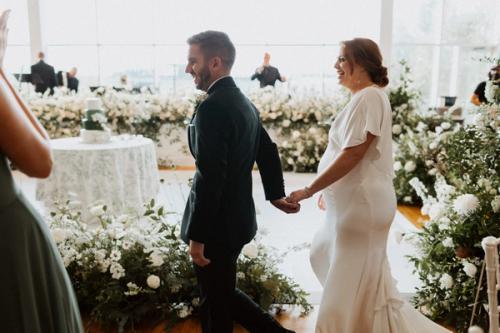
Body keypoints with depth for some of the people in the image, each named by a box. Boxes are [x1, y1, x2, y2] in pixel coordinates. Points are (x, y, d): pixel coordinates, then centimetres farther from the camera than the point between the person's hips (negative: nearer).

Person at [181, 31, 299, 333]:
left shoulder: (212, 107, -20)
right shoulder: (243, 102, 10)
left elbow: (210, 178, -25)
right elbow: (268, 151, 17)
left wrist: (197, 236, -20)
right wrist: (276, 194, 21)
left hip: (217, 224, -9)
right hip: (237, 217, 9)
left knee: (216, 301, 8)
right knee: (222, 293, 23)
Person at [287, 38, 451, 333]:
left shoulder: (369, 97, -18)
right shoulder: (365, 97, 12)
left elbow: (352, 155, -25)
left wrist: (308, 191, -21)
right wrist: (328, 190, 19)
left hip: (362, 203, -10)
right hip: (352, 201, 10)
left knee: (352, 279, 2)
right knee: (325, 256, 21)